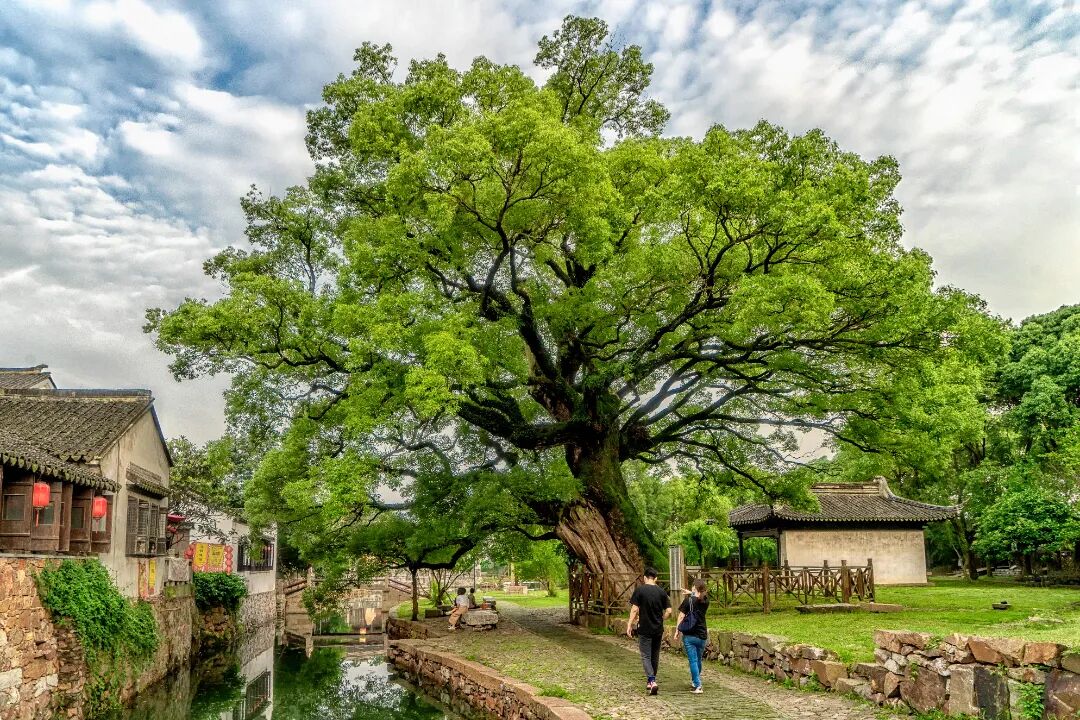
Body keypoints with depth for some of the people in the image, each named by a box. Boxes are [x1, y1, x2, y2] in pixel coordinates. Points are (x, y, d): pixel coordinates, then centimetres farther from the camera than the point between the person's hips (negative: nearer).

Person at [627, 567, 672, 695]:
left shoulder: (640, 590, -8)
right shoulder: (661, 592, 2)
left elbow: (634, 609, -11)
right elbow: (668, 611, 0)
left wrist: (630, 625, -4)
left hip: (644, 629, -3)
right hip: (658, 629, 4)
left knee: (646, 656, 0)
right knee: (655, 656, 16)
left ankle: (652, 681, -18)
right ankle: (651, 682, 26)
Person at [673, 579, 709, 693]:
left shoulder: (689, 600, -9)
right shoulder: (705, 601, 2)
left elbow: (681, 616, -8)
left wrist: (677, 631, 0)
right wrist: (691, 593, 35)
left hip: (689, 635, -4)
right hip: (702, 635, 4)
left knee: (693, 660, -3)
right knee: (698, 659, 20)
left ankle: (698, 686, -10)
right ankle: (694, 680, 37)